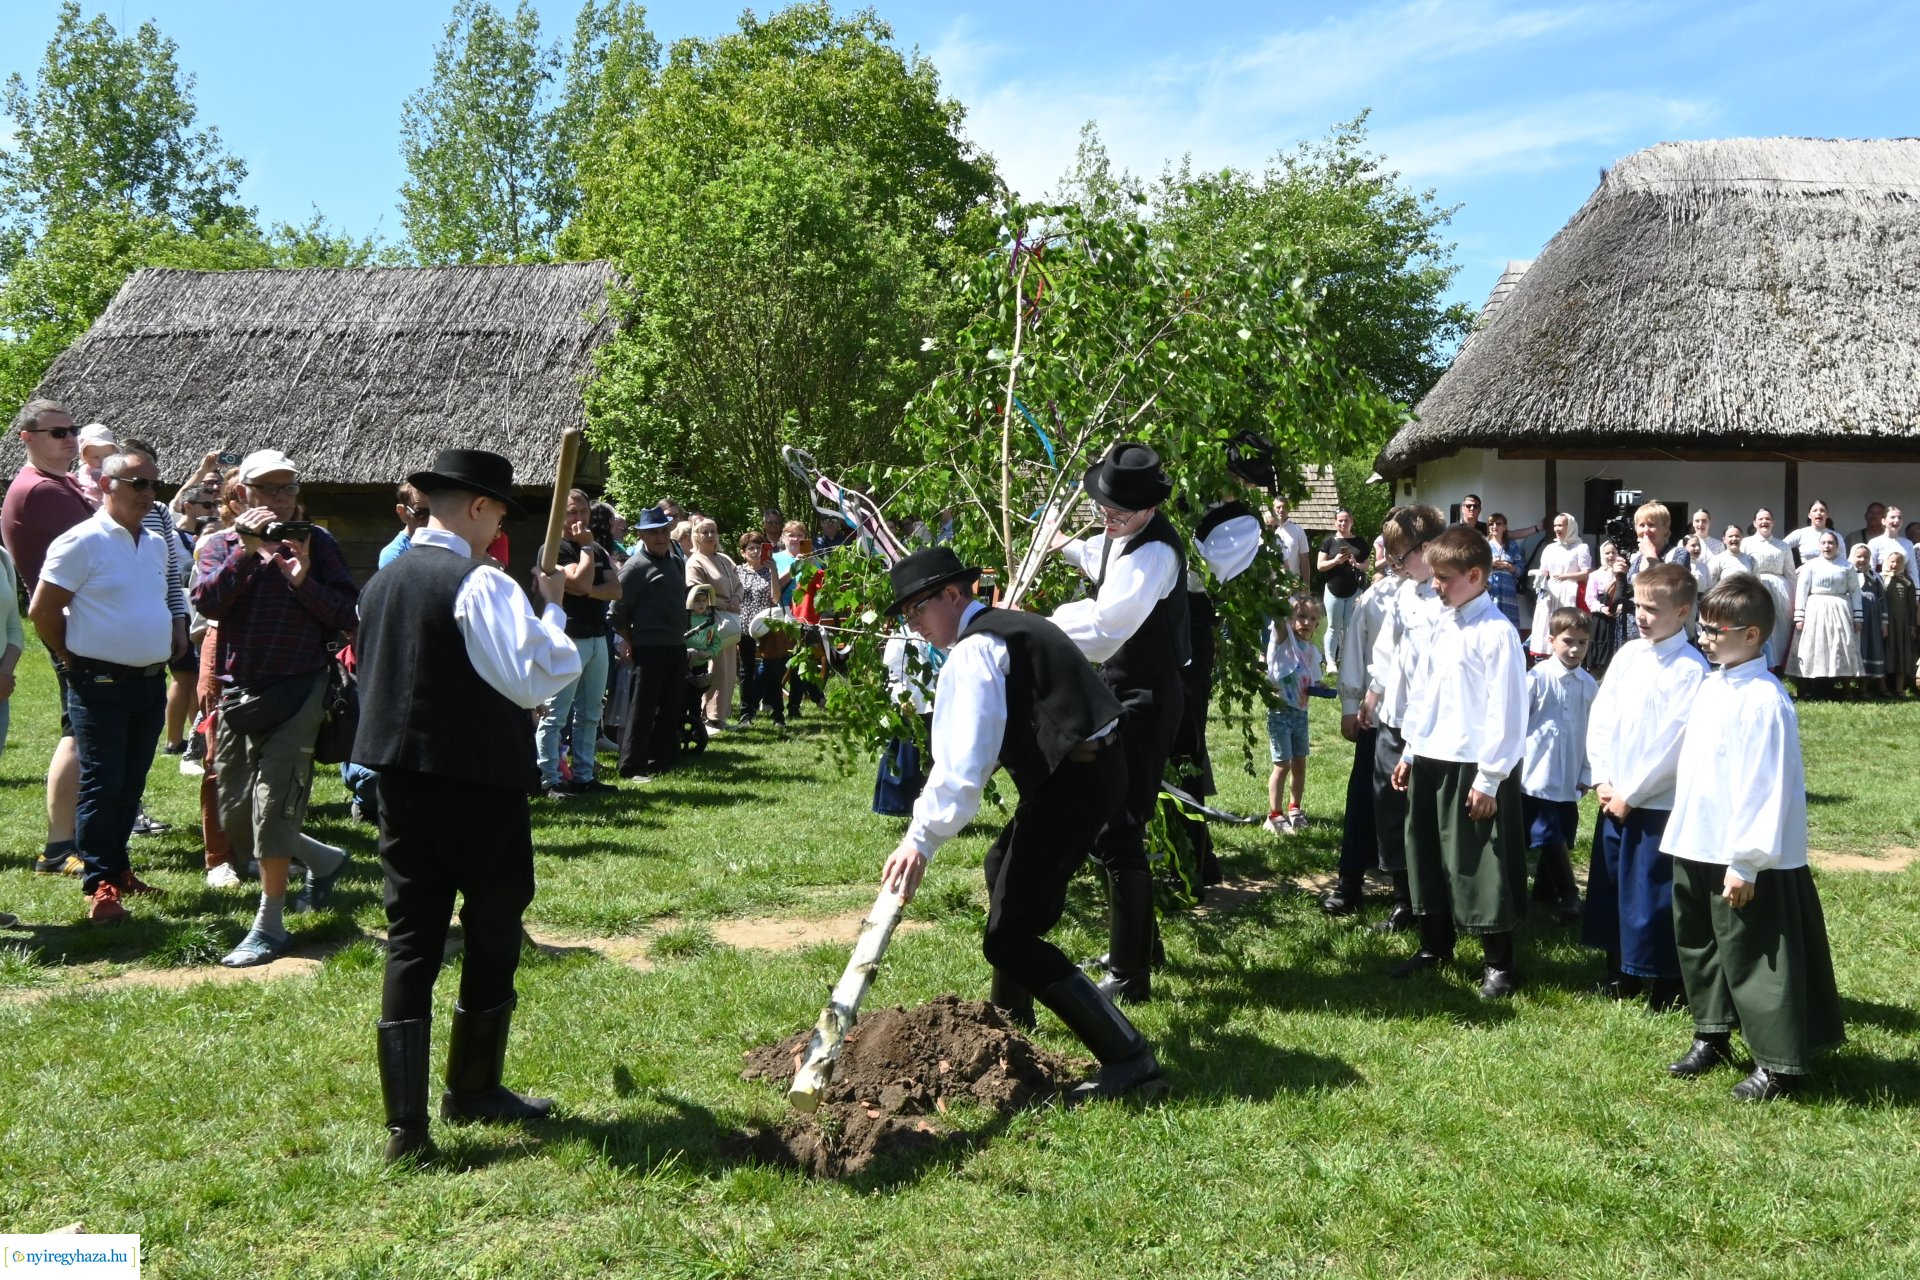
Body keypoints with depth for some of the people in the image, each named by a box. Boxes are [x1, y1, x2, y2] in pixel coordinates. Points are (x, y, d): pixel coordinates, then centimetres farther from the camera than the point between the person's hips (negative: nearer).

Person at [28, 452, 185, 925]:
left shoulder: (157, 544, 12)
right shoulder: (82, 542, -10)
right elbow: (42, 611, -10)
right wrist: (76, 662, -2)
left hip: (151, 683, 7)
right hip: (102, 686, -7)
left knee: (131, 784, 14)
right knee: (101, 785, -3)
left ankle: (117, 867, 25)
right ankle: (100, 886, 1)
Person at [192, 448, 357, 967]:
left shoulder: (316, 542, 3)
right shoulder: (223, 544, 8)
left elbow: (348, 614, -5)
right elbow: (206, 601, -11)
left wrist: (304, 580, -17)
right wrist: (246, 551, -19)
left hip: (297, 691, -4)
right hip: (238, 694, 4)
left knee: (273, 804, -8)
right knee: (235, 817, 10)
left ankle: (269, 926, 3)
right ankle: (324, 859, 34)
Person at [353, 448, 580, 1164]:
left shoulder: (383, 582, 8)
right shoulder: (482, 584, -16)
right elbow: (537, 679, -19)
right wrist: (553, 610, -5)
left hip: (401, 782, 6)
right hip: (479, 786, -6)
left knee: (410, 944, 7)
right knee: (492, 938, 12)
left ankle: (405, 1124, 5)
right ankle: (473, 1091, 27)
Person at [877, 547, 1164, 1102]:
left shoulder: (973, 651, -13)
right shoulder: (1015, 625, 17)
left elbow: (962, 760, -27)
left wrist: (920, 840, -31)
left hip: (1071, 782, -10)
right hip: (1101, 765, 10)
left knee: (1009, 939, -8)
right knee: (1004, 865, 32)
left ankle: (1129, 1059, -14)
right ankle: (1010, 1013, 49)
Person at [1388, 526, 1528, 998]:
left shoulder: (1497, 633, -15)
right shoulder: (1442, 624, 9)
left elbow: (1506, 711, -17)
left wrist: (1489, 778, -17)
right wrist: (1410, 752, 17)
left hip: (1475, 766, -8)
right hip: (1430, 761, 8)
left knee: (1481, 867, 1)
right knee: (1428, 856, 17)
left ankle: (1500, 963, 16)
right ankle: (1434, 946, 32)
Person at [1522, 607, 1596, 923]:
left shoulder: (1589, 685, 2)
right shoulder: (1538, 677, -10)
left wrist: (1587, 774, 7)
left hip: (1569, 780, 4)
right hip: (1536, 775, -4)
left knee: (1560, 838, 13)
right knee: (1549, 838, -1)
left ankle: (1545, 890, 28)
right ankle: (1568, 895, 10)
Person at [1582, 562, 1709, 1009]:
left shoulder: (1691, 669, -15)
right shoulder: (1628, 655, 5)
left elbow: (1673, 745, -18)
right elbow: (1601, 717, 7)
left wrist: (1632, 794, -14)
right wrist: (1602, 779, -1)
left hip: (1659, 804, -7)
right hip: (1614, 798, 7)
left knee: (1653, 897, 2)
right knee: (1611, 887, 15)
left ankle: (1664, 986, 18)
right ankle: (1621, 974, 31)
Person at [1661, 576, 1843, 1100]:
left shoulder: (1764, 699, -19)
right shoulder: (1711, 686, 8)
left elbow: (1766, 787, -22)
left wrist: (1745, 862, -22)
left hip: (1743, 859, -9)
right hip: (1697, 847, 9)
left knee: (1751, 956, 1)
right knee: (1699, 945, 20)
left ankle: (1779, 1063, 14)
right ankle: (1711, 1037, 36)